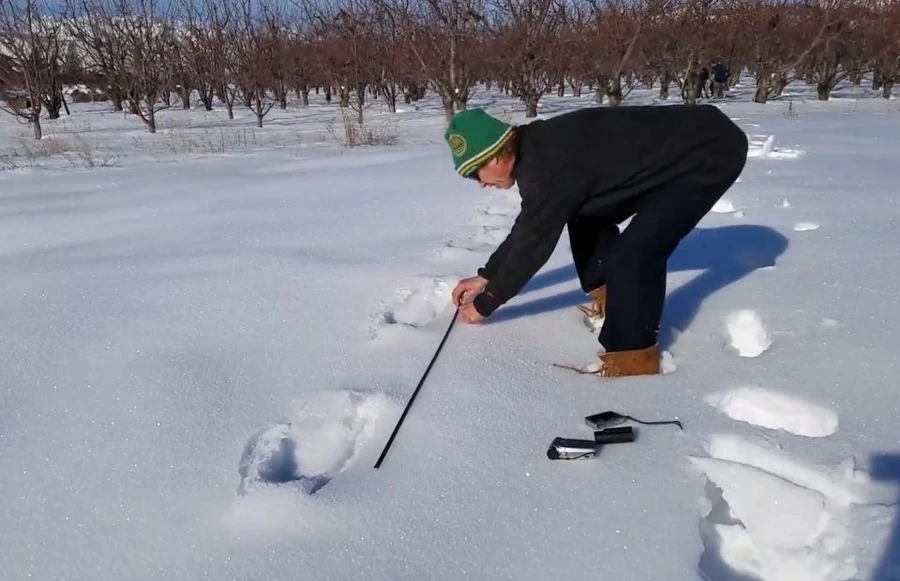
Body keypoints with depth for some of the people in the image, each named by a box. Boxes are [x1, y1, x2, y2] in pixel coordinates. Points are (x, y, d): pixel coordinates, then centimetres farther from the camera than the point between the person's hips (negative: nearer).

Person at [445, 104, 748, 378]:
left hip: (713, 152, -10)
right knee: (587, 216, 14)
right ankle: (609, 300, 27)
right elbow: (527, 227, 17)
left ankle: (633, 354, -1)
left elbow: (532, 245, -16)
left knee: (631, 257, -19)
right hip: (680, 147, 10)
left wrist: (484, 305, -2)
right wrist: (485, 277, 22)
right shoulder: (538, 147, 3)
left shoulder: (550, 166, -26)